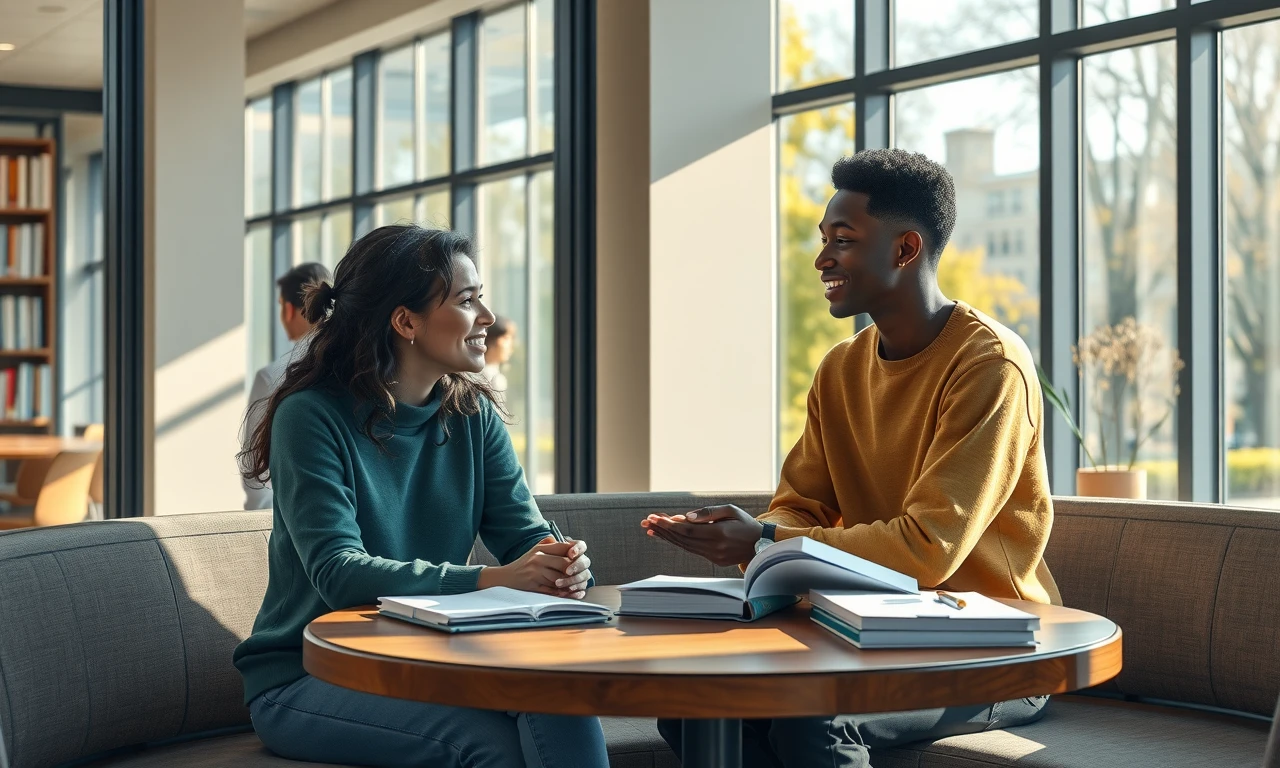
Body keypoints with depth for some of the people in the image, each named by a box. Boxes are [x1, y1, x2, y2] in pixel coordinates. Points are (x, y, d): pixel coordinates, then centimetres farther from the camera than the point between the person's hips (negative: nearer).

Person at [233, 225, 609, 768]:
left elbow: (529, 537, 0)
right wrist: (491, 580, -34)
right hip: (303, 680, -4)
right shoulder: (312, 416, -12)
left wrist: (565, 567, -25)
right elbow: (338, 572, -24)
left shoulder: (472, 416, 6)